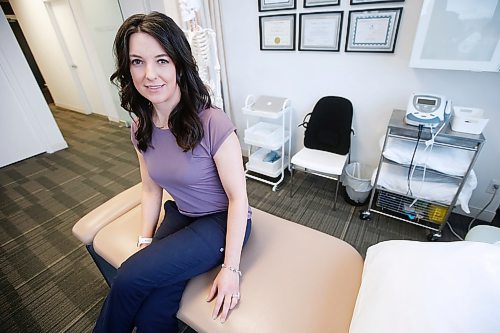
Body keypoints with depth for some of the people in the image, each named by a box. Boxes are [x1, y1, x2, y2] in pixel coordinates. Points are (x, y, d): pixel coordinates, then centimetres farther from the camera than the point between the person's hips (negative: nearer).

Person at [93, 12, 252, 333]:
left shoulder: (213, 123, -23)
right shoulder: (141, 128, -3)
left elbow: (238, 197, -19)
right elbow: (151, 190, 7)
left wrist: (231, 268, -17)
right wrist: (145, 241, 0)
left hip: (223, 220, -4)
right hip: (180, 216, 5)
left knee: (132, 278, -16)